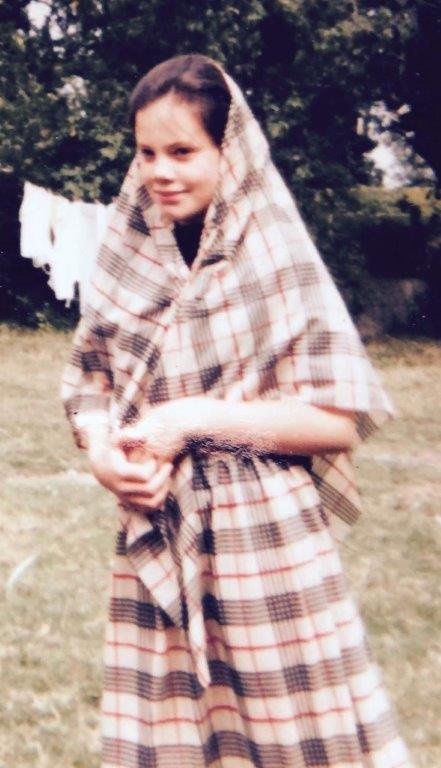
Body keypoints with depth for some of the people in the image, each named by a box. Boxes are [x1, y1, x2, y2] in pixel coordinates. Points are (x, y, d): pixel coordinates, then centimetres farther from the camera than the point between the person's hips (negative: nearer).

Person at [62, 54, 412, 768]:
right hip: (156, 542, 4)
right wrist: (103, 453, -8)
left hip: (267, 542, -4)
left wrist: (196, 420, -17)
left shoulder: (277, 258, -8)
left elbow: (340, 418, -11)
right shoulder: (127, 259, 5)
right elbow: (88, 384, 13)